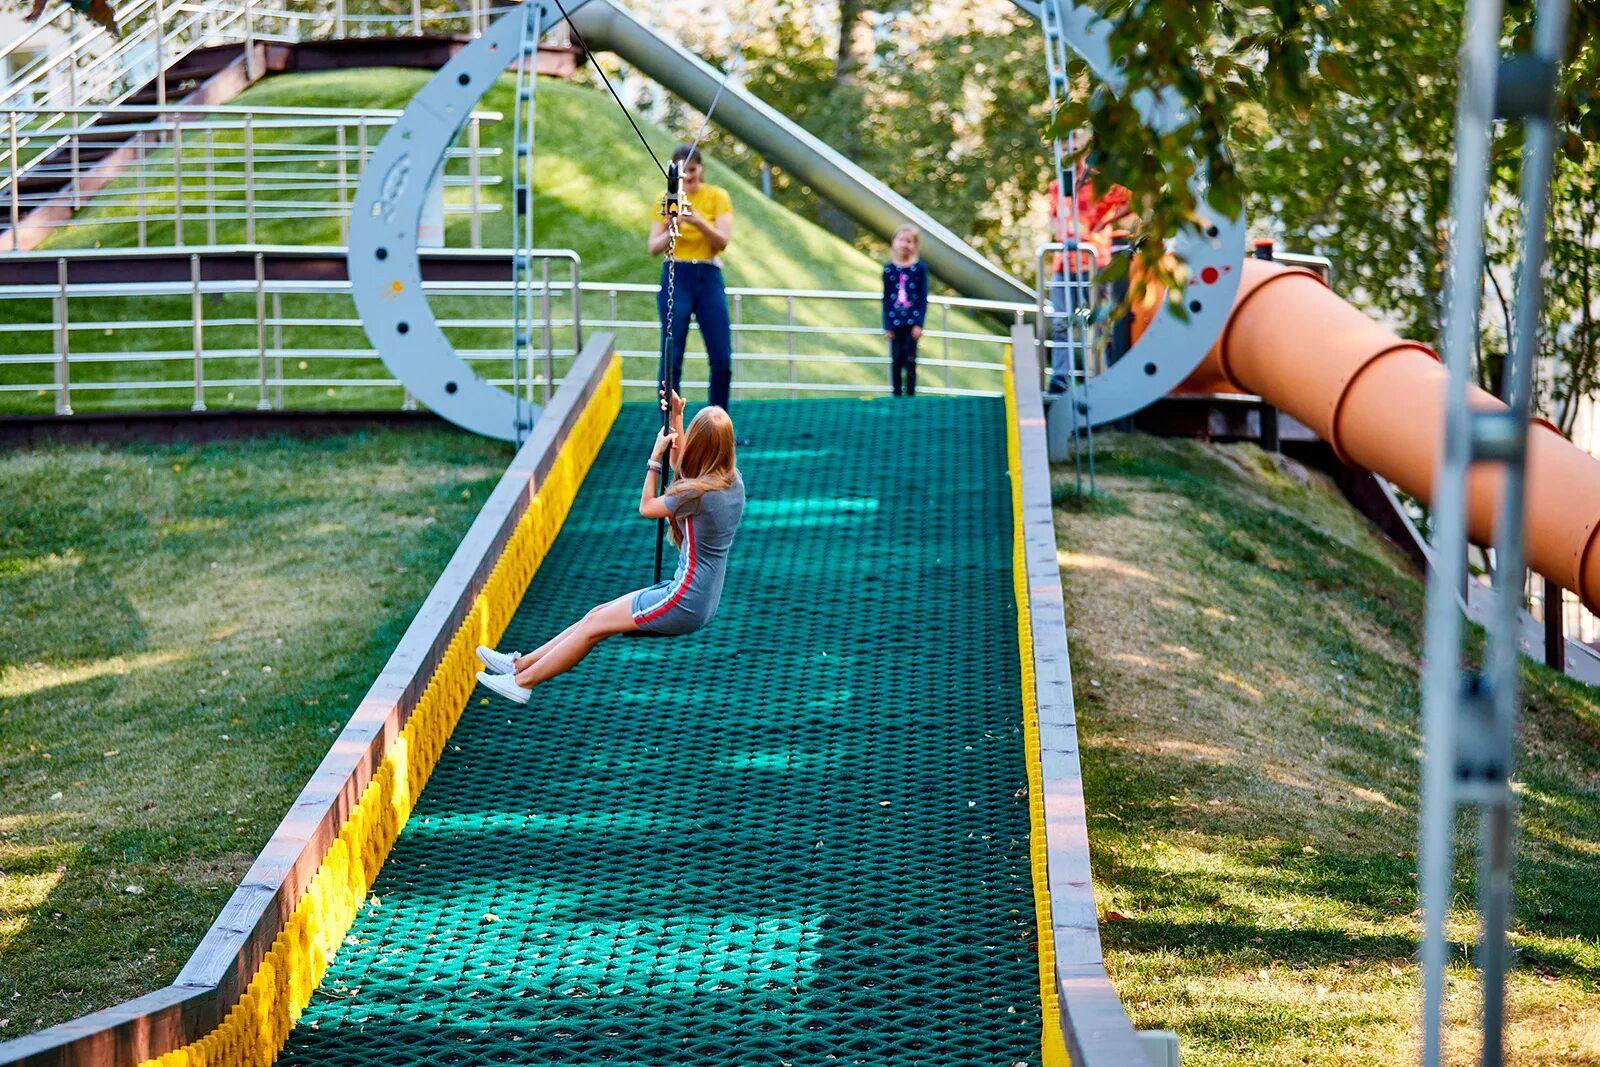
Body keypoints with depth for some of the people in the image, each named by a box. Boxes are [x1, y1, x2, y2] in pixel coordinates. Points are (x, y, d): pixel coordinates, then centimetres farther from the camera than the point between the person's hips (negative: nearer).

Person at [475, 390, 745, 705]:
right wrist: (676, 418, 19)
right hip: (702, 600, 9)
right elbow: (683, 468, 22)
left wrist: (656, 455, 1)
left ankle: (522, 682, 10)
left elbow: (646, 507, -6)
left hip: (685, 605, -9)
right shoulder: (732, 480, 1)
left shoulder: (699, 493, -25)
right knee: (598, 613, 13)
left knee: (595, 625, 2)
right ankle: (522, 663, 18)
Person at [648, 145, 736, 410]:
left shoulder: (716, 196, 2)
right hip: (676, 278, 0)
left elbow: (723, 241, -8)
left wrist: (699, 222, -25)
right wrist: (672, 229, -18)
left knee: (722, 360, 0)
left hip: (709, 278, 1)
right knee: (672, 359, -4)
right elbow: (654, 248, 1)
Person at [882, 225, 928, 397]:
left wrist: (919, 324, -7)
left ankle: (910, 395, 5)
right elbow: (886, 299, 5)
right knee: (896, 360, 3)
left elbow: (923, 298, -1)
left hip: (912, 322, -1)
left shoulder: (920, 268, -1)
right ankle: (896, 395, 9)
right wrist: (887, 326, 2)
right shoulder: (889, 269, 2)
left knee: (910, 359, -1)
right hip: (895, 322, 1)